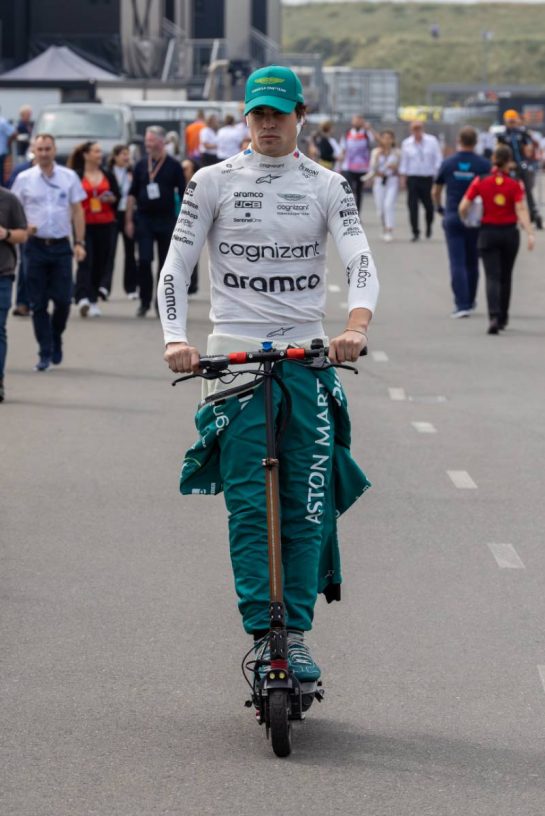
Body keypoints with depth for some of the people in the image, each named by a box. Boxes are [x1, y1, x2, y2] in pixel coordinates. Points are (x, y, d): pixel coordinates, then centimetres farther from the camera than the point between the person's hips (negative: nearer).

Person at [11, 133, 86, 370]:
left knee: (63, 299, -3)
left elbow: (77, 211, 7)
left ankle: (56, 338, 23)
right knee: (38, 303, 0)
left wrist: (80, 242, 0)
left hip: (61, 245, 0)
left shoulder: (69, 177, 4)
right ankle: (45, 353, 7)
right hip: (36, 245, 0)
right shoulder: (24, 179, 2)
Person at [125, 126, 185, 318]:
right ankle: (145, 302, 2)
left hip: (166, 219, -1)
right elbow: (132, 194, 10)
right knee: (144, 261, -8)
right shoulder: (141, 165, 7)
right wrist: (129, 220, 4)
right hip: (144, 219, 1)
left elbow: (183, 194, 0)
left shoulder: (173, 166, 0)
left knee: (165, 264, 4)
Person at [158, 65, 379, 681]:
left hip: (306, 355, 1)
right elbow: (176, 264, 1)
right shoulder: (214, 182, 5)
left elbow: (359, 259, -6)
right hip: (233, 353, -1)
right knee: (249, 502, -8)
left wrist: (357, 324, -26)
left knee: (307, 504, -3)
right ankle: (262, 635, -7)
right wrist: (175, 338, -15)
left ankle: (295, 636, 3)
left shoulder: (326, 186, 6)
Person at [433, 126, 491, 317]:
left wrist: (439, 208, 26)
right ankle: (469, 302, 25)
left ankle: (462, 305, -12)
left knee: (457, 263, -2)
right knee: (472, 263, 15)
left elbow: (435, 192, 8)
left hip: (452, 217, 0)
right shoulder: (484, 164, -5)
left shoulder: (448, 163, -1)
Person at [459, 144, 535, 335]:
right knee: (505, 277, 17)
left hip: (488, 233, -1)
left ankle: (494, 317, -24)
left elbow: (463, 207, -7)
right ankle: (503, 318, 29)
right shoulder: (515, 184, -8)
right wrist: (530, 234, -18)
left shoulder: (480, 182, -6)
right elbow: (521, 211, -16)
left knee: (492, 277, -3)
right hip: (509, 233, 1)